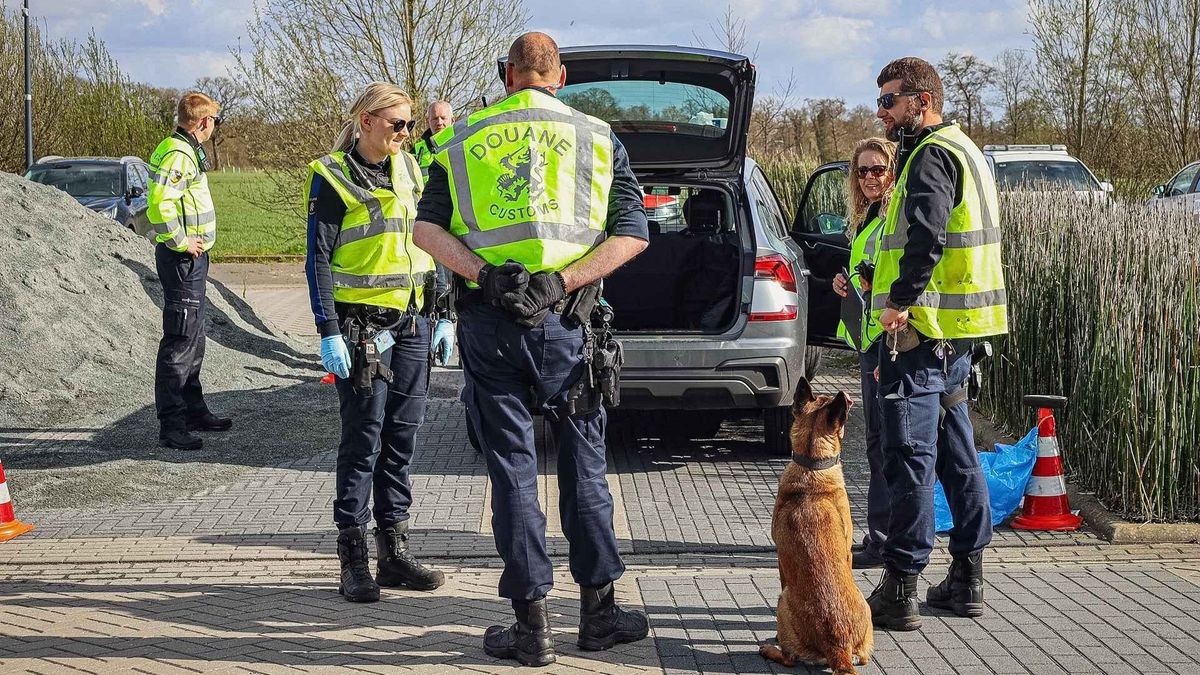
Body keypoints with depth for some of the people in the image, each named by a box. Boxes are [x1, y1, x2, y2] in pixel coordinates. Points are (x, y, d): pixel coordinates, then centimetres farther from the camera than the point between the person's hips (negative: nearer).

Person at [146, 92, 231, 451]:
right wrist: (181, 242, -20)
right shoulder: (177, 155, -18)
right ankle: (171, 423, -6)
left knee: (193, 339, 19)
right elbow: (159, 205, -28)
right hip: (182, 259, -11)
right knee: (180, 340, -8)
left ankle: (194, 410, 29)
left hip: (192, 257, 11)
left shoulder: (188, 151, 14)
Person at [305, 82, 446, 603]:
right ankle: (353, 561, 2)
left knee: (402, 436, 8)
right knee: (363, 438, -4)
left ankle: (394, 551, 15)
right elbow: (319, 259, -8)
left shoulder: (408, 170, 12)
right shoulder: (333, 178, -6)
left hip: (411, 324, 6)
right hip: (362, 326, -6)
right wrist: (329, 333, -14)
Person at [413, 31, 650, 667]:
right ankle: (599, 609, 17)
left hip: (487, 321, 0)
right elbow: (633, 234, -3)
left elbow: (426, 227, 0)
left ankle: (532, 624, 7)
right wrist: (561, 283, -10)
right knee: (582, 464, 12)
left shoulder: (464, 138, 8)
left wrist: (483, 275, -12)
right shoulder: (597, 138, 5)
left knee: (511, 466, 5)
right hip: (563, 322, 0)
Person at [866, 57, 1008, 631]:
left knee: (911, 458, -8)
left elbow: (927, 234, -30)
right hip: (953, 333, 10)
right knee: (956, 454, 15)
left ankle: (900, 591, -6)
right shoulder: (960, 150, 20)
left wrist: (901, 301, -26)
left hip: (920, 329, -10)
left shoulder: (932, 155, -13)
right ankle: (966, 579, 22)